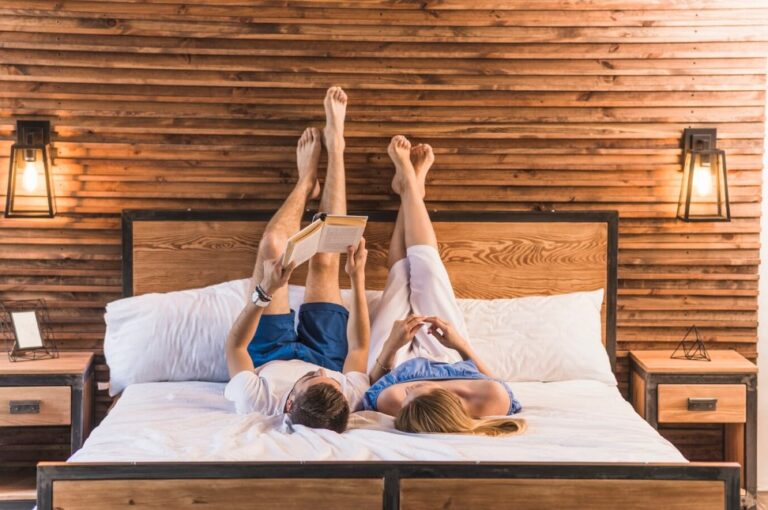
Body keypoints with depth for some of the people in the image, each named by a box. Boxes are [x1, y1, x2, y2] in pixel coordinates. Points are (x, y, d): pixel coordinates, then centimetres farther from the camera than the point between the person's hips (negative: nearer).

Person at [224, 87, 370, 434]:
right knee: (324, 259, -4)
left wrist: (264, 292, -43)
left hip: (271, 357, -1)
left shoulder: (255, 401, -48)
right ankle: (335, 146, 15)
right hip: (324, 355, 1)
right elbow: (359, 349, -21)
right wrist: (358, 280, -23)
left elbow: (234, 346, -29)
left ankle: (307, 179, 21)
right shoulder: (350, 399, -43)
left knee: (272, 247, -11)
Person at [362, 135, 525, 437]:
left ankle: (409, 184, 42)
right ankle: (411, 184, 40)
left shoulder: (392, 401, -49)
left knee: (400, 274, 16)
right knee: (426, 266, 12)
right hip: (448, 355, 1)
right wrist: (462, 345, -32)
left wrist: (391, 345, -39)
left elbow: (376, 379, -23)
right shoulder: (490, 400, -48)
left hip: (398, 359, -1)